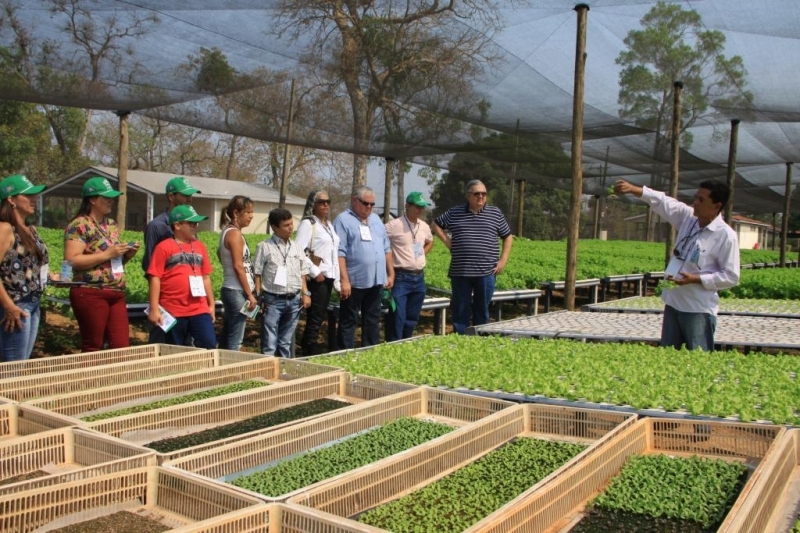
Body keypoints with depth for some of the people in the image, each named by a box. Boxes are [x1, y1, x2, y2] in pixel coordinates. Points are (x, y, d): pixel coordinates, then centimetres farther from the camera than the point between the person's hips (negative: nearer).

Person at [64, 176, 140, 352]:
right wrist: (107, 254, -17)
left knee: (122, 347, 4)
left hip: (117, 294, 7)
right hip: (91, 294, -7)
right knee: (93, 349, 0)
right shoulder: (79, 225, -7)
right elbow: (71, 261, -17)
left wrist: (127, 254, 4)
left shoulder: (112, 225, 17)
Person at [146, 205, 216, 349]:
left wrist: (211, 304, 16)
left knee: (209, 346, -4)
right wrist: (154, 308, -11)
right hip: (173, 311, -4)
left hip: (200, 309, 4)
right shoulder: (164, 247, -3)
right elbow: (155, 278, -6)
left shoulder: (200, 246, 13)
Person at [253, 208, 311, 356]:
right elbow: (257, 274, -3)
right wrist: (258, 297, -8)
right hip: (273, 300, -5)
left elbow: (302, 273, 15)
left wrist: (305, 293, 7)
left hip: (293, 300, 5)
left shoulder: (296, 247, 10)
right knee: (269, 344, -3)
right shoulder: (265, 247, -4)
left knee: (287, 342, 14)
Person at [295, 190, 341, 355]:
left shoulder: (329, 224, 17)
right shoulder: (308, 223, -8)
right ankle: (312, 350, 3)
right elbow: (298, 251, -18)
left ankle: (307, 346, 20)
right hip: (316, 278, -8)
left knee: (320, 316, 11)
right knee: (315, 317, -4)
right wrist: (314, 272, -17)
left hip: (329, 277, 8)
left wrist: (336, 280, 15)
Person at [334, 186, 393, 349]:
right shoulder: (343, 220, -6)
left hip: (376, 281, 7)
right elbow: (339, 253, -13)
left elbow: (386, 248, 19)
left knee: (373, 320, 14)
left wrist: (391, 274, 14)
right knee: (348, 322, 3)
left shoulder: (376, 220, 16)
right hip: (354, 282, -7)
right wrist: (344, 280, -19)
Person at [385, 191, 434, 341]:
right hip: (401, 278, -7)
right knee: (397, 319, -7)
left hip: (419, 278, 7)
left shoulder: (424, 226, 9)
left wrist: (421, 255, 13)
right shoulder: (394, 225, -12)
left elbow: (430, 242, 30)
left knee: (412, 318, 13)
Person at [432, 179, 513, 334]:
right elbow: (436, 224, 18)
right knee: (460, 310, 5)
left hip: (486, 272, 0)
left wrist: (503, 259, 2)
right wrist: (447, 241, 5)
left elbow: (508, 237, 13)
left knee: (482, 310, 8)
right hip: (460, 272, 0)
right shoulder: (454, 212, 5)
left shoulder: (495, 213, 6)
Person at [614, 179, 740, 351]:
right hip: (673, 303, 7)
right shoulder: (688, 217, 2)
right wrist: (634, 189, -13)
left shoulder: (726, 236, -15)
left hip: (699, 309, -7)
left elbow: (731, 276, -14)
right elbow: (662, 201, 0)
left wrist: (696, 279, -21)